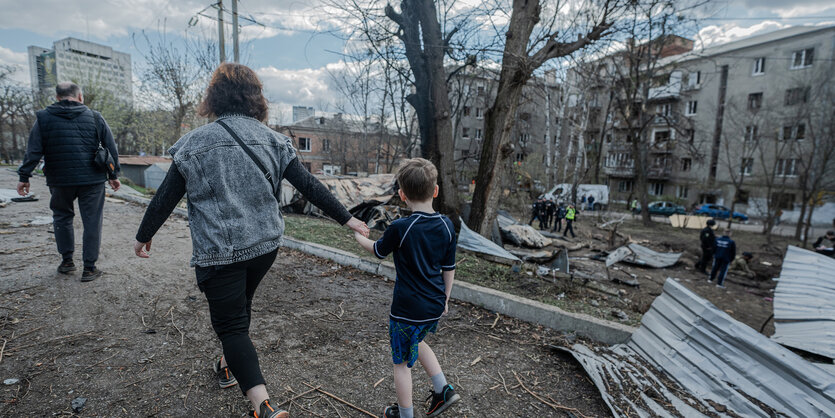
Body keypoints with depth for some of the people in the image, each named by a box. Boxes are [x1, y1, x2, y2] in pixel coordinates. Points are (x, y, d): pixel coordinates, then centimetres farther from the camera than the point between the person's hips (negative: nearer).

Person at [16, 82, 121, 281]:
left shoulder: (44, 118, 1)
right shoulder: (95, 117, 3)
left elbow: (33, 151, -2)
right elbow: (111, 148, 3)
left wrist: (24, 177, 6)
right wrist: (114, 175, 10)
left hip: (60, 182, 1)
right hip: (92, 180, -1)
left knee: (62, 217, 21)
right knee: (92, 222, 4)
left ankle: (67, 261, 26)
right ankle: (89, 268, 7)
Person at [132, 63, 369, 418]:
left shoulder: (195, 142, -7)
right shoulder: (272, 140, -2)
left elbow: (166, 197, -2)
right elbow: (308, 185, -4)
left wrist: (144, 236, 14)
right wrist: (345, 218, 1)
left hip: (218, 250, -3)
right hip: (264, 243, 4)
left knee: (230, 322, 3)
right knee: (241, 305, 26)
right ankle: (229, 365, 47)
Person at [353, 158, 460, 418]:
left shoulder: (400, 228, -20)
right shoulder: (447, 226, -5)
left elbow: (378, 251, 0)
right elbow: (449, 268, 4)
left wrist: (358, 236, 20)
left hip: (408, 309, -6)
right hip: (435, 307, 6)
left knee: (402, 362, 15)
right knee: (416, 342, 32)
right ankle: (443, 390, 33)